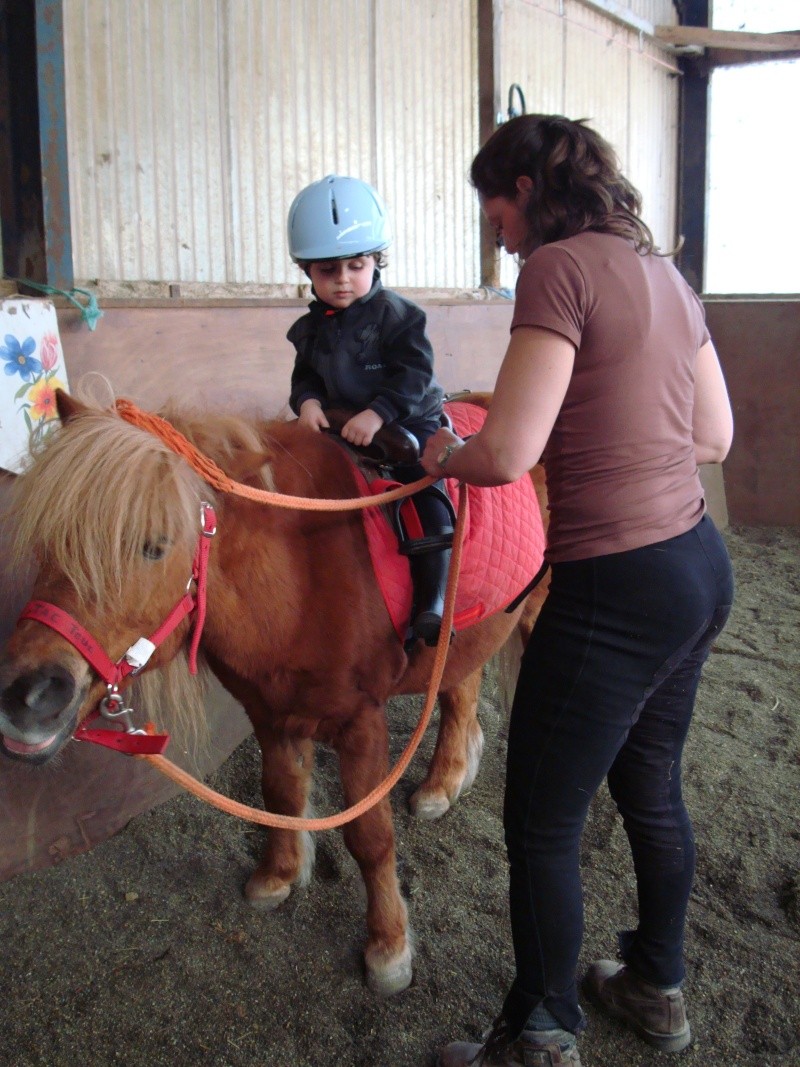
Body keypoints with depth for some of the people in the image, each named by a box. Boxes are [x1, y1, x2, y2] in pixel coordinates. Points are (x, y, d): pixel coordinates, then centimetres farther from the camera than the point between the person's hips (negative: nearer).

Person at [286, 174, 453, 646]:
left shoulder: (398, 315, -10)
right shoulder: (310, 329, 7)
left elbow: (414, 375, -18)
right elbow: (306, 376, 13)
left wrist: (377, 413, -30)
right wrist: (308, 401, -11)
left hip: (410, 421, -6)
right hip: (340, 428, 6)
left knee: (425, 492, -21)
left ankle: (431, 605, -21)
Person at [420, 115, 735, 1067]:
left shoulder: (559, 268, -14)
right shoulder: (662, 272, 12)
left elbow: (506, 455, -21)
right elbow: (713, 438, 16)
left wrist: (444, 453, -1)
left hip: (616, 591, -9)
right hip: (701, 566, 9)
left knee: (541, 827, 7)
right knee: (651, 790, 25)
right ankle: (657, 988, 45)